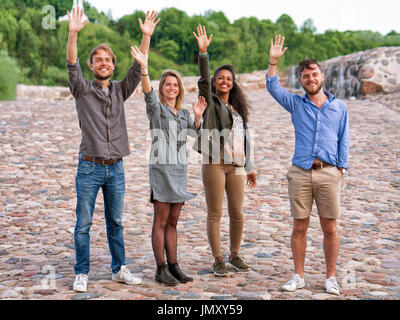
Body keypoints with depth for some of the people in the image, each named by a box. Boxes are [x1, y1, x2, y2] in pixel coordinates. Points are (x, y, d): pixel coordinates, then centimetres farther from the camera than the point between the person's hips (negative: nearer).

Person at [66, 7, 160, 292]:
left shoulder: (120, 90, 10)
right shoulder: (82, 90, 0)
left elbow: (138, 68, 0)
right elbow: (72, 65, -15)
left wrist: (146, 36, -11)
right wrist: (73, 33, -30)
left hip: (116, 168, 3)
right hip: (90, 168, -3)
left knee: (116, 223, 12)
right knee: (83, 224, 1)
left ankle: (119, 269, 22)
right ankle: (82, 274, 12)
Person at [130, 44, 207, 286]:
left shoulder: (184, 113, 17)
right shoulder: (156, 108, -2)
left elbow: (195, 133, 7)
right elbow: (148, 91, -21)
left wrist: (198, 117, -10)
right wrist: (144, 68, -36)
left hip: (180, 168, 6)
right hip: (161, 168, -6)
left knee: (173, 221, 9)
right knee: (161, 221, -3)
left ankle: (174, 266, 15)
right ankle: (161, 269, 2)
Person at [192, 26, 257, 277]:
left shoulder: (238, 108, 19)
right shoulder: (210, 102, 4)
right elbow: (204, 80, -14)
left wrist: (250, 166, 20)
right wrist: (203, 52, -26)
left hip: (236, 165, 5)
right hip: (214, 163, -5)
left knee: (237, 214, 6)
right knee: (215, 214, -1)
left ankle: (235, 255, 23)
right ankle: (218, 260, 9)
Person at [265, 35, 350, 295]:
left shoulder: (339, 107, 10)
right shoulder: (296, 104, 10)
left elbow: (343, 140, 9)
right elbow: (273, 88, -2)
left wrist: (341, 169, 1)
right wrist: (273, 61, -13)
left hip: (328, 173, 0)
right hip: (300, 173, 0)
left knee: (330, 228, 3)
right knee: (300, 227, 5)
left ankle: (331, 278, 16)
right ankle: (298, 277, 16)